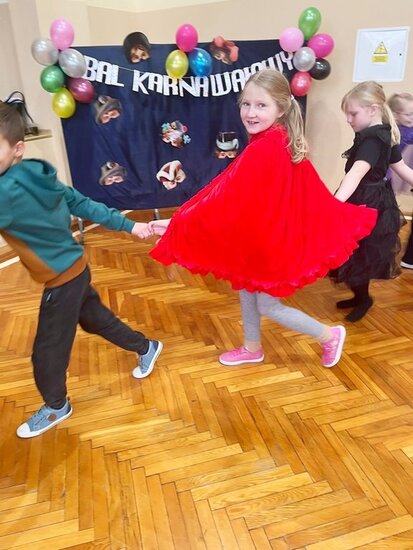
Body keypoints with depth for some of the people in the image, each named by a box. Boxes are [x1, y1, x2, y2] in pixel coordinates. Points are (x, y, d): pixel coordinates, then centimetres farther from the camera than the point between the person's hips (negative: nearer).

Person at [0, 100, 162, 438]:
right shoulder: (39, 177, -3)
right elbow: (84, 204, 2)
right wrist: (128, 226, 7)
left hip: (62, 279, -9)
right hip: (75, 268, 9)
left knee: (47, 351, 11)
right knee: (96, 320, 28)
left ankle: (56, 407, 36)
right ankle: (146, 348, 48)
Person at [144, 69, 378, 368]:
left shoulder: (262, 150, -30)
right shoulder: (285, 141, -1)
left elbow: (226, 198, -29)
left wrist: (175, 224, -23)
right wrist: (346, 216, 19)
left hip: (266, 239, -9)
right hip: (272, 234, 9)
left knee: (268, 305, 11)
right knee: (246, 287, 23)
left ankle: (329, 336, 29)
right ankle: (252, 348, 45)